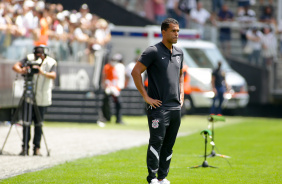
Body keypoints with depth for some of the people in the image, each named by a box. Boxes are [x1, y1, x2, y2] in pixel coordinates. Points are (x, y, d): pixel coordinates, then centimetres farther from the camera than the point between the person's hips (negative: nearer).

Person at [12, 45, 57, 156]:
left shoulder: (51, 63, -8)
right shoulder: (29, 59, -5)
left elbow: (53, 76, -25)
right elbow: (15, 66, -14)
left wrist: (43, 73, -44)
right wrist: (21, 71, -37)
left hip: (42, 99, -1)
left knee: (38, 123, 0)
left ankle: (37, 148, 7)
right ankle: (25, 147, 2)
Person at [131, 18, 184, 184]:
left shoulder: (179, 53, 14)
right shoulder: (153, 52, -8)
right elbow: (135, 72, -11)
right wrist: (146, 97, -12)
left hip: (176, 107, 7)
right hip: (158, 106, -7)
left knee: (169, 145, 8)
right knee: (156, 142, -10)